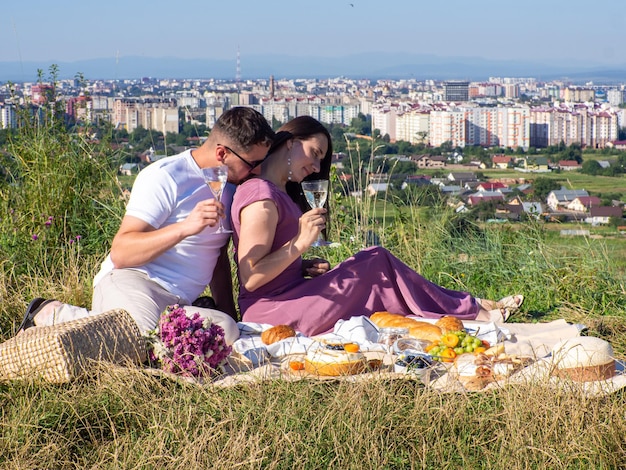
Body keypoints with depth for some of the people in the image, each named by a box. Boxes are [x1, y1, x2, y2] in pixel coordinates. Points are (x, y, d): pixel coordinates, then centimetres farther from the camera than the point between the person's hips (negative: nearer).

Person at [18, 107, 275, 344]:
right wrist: (184, 228, -27)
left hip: (178, 304, 8)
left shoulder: (229, 185, 17)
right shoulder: (165, 176, -8)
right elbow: (120, 253, -16)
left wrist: (228, 312, 19)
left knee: (228, 329, -27)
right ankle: (53, 314, -9)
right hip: (130, 283, -8)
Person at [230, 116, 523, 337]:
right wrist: (301, 242, -23)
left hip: (289, 300, 10)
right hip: (271, 313, -10)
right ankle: (472, 313, 3)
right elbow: (251, 277, -21)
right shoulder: (261, 195, -16)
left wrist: (303, 268, 0)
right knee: (376, 263, -7)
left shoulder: (278, 192, 17)